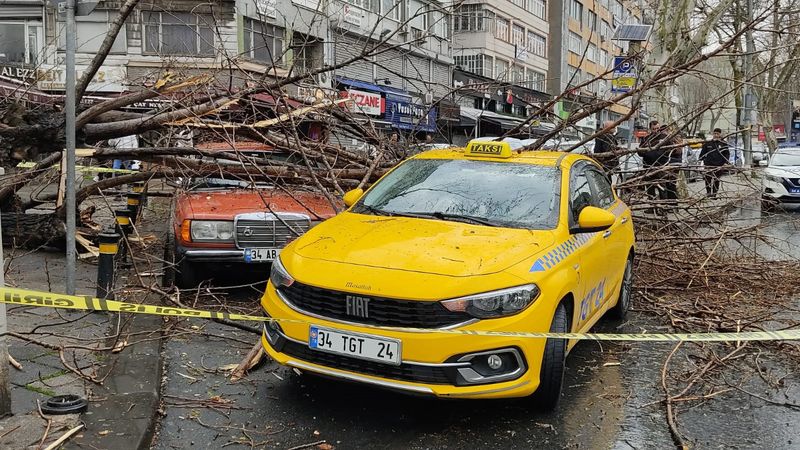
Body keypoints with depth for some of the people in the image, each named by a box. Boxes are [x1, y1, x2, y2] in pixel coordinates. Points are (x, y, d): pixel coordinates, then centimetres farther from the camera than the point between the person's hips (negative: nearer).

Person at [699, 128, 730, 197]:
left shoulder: (724, 144, 6)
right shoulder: (708, 143, 7)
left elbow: (727, 154, 10)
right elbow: (703, 152, 14)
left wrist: (725, 162, 0)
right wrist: (701, 159, 6)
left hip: (719, 166, 0)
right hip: (708, 165, 0)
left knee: (716, 181, 3)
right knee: (707, 180, -2)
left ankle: (714, 194, 11)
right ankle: (708, 193, 9)